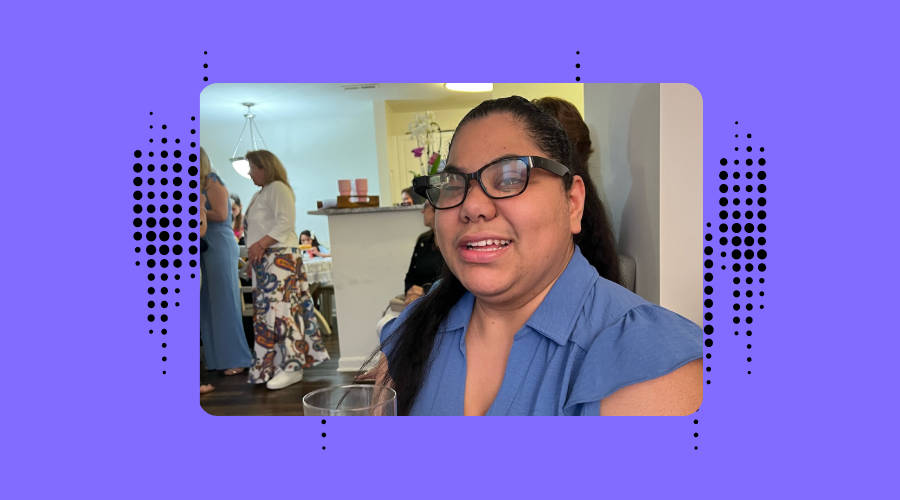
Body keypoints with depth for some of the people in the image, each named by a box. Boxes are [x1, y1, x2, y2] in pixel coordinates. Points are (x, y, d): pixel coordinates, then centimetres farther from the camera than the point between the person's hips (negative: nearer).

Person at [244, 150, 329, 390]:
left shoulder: (277, 188, -6)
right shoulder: (260, 194, 22)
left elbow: (286, 221, -18)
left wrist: (261, 244, -21)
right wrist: (253, 259, 13)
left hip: (280, 257, -10)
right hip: (264, 260, 10)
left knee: (280, 308, -13)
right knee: (267, 310, 7)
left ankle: (292, 367, -11)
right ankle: (273, 364, 12)